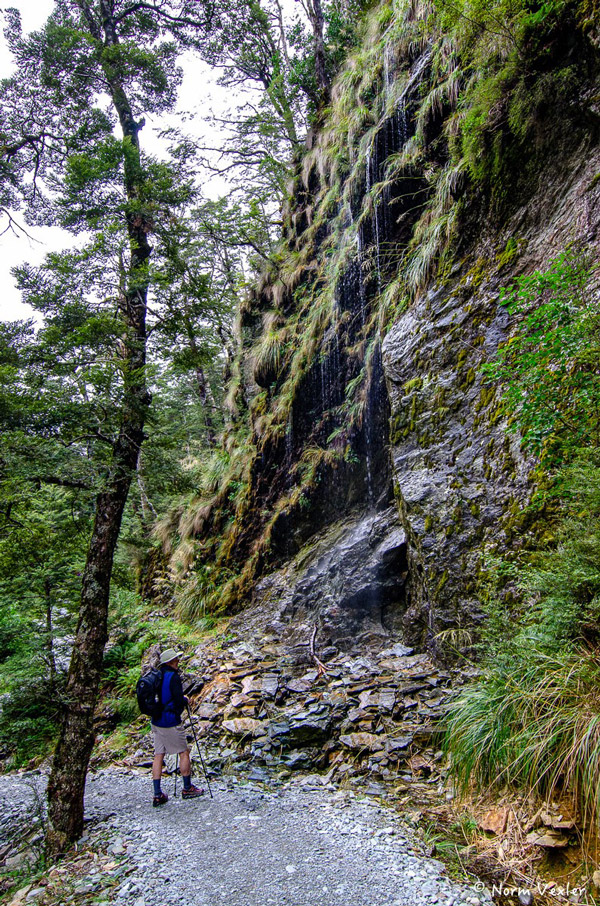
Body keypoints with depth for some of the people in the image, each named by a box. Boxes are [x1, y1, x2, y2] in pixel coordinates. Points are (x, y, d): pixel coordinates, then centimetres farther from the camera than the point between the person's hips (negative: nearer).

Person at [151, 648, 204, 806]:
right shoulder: (173, 676, -17)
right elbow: (179, 701, -20)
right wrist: (185, 700, 2)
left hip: (156, 722, 7)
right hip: (170, 723, -7)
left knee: (158, 755, 9)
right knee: (184, 752, 8)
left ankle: (157, 795, 11)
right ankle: (187, 788, 17)